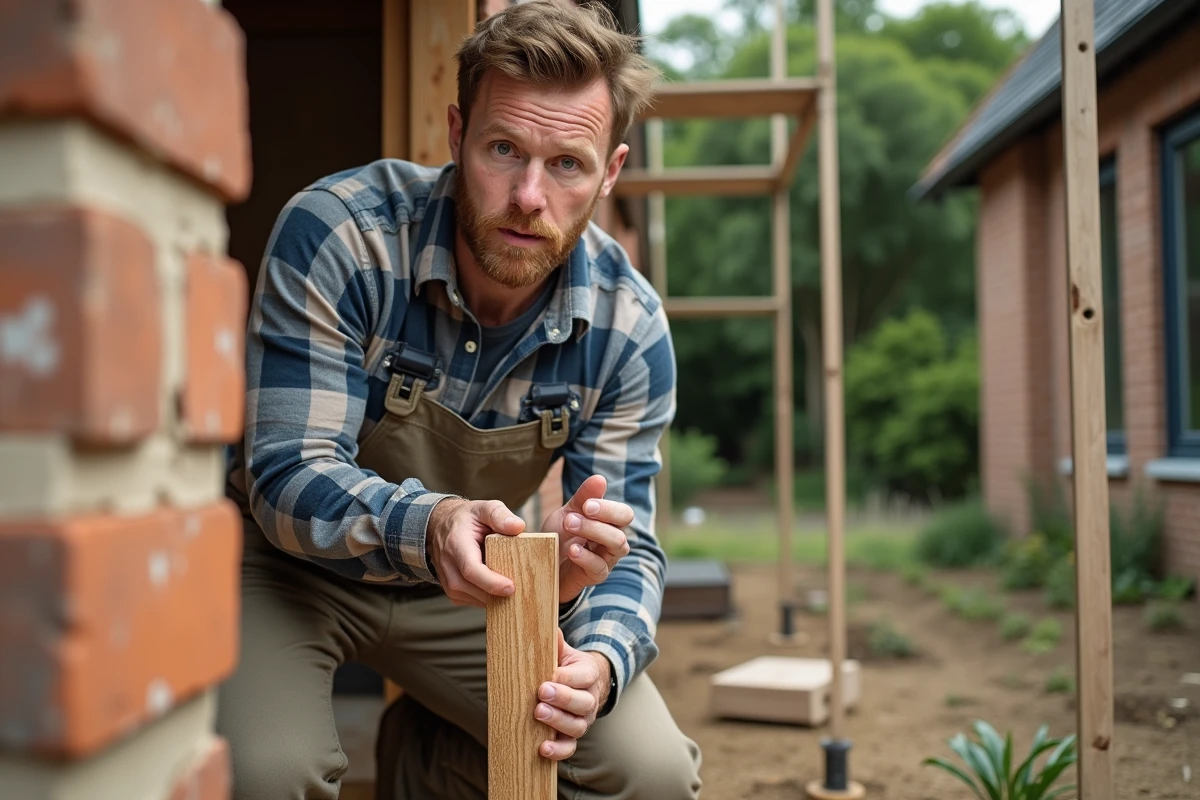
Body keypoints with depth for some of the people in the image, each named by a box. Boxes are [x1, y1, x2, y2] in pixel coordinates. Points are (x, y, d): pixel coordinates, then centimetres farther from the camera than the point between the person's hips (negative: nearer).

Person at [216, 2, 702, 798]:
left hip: (469, 584, 4)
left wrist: (598, 660, -37)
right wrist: (426, 525, -50)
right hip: (290, 561, -3)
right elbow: (287, 473, -28)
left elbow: (626, 548, -14)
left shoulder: (628, 325, -17)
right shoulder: (336, 233, -27)